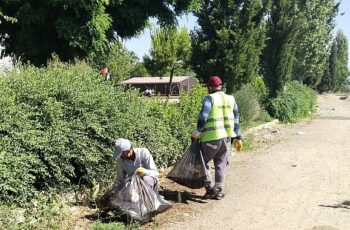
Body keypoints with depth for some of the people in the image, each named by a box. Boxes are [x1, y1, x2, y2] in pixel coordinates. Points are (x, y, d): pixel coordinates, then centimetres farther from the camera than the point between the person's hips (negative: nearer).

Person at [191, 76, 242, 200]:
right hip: (227, 137, 6)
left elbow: (203, 116, -18)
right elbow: (236, 120, 16)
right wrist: (238, 138, 19)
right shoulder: (231, 99, 14)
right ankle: (219, 191, 16)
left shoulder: (209, 98, -4)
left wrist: (198, 131, -16)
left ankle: (211, 188, 4)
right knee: (221, 165, 13)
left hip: (212, 137, -6)